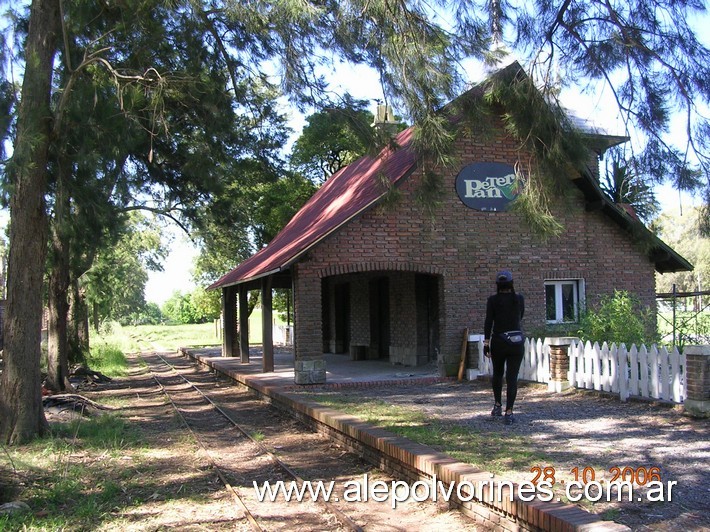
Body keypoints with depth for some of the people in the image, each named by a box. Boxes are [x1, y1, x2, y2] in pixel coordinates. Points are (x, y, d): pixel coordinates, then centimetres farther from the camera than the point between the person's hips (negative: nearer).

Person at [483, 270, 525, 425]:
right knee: (512, 377, 0)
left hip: (498, 342, 0)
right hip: (517, 341, 0)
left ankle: (497, 406, 22)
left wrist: (486, 343, -5)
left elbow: (488, 322, -8)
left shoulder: (493, 300, -4)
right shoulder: (519, 298, 1)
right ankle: (509, 412, -5)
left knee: (497, 374, 22)